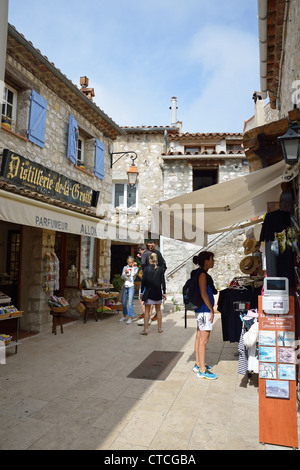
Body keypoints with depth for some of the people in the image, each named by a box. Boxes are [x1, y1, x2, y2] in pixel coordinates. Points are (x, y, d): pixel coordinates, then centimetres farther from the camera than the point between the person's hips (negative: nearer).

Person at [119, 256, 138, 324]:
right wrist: (125, 273, -20)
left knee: (130, 302, -9)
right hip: (125, 286, 4)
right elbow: (122, 276, -2)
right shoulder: (125, 267, 9)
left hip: (131, 286, -4)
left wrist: (134, 266, -15)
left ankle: (130, 318, -5)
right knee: (124, 302, 11)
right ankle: (124, 316, 26)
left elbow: (133, 274, -17)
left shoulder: (135, 268, 1)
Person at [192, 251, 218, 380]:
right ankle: (202, 371, 1)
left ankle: (198, 365, 28)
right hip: (204, 310, -10)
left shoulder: (201, 274, 14)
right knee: (203, 340, -5)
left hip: (200, 310, 10)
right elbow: (204, 294, -20)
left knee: (199, 337, 16)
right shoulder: (202, 274, -16)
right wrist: (211, 310, -14)